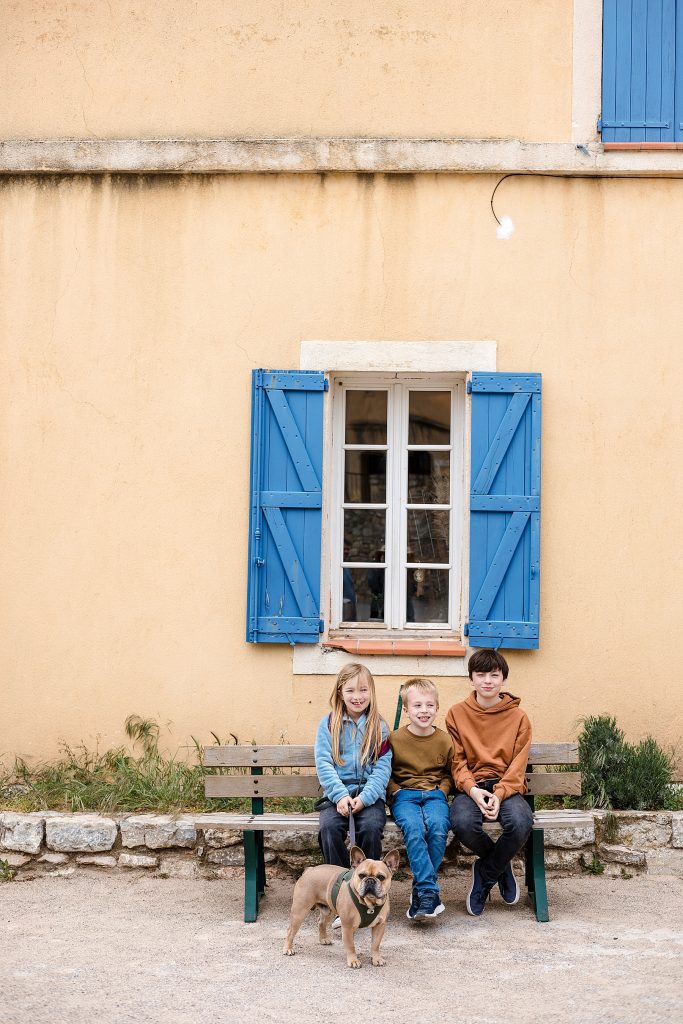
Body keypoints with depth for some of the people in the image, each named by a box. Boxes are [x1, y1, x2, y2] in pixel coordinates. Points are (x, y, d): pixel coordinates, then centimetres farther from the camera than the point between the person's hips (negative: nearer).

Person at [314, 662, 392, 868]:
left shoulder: (379, 727, 8)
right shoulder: (328, 724, 7)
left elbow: (382, 768, 1)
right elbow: (323, 764, -2)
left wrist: (365, 797, -14)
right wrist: (340, 795, -15)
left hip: (369, 795, 0)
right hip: (337, 793, 0)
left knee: (371, 827, -30)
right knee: (330, 827, -29)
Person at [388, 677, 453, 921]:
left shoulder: (444, 740, 7)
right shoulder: (395, 739, 2)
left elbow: (450, 772, 19)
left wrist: (442, 790, 2)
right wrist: (395, 792, -5)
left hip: (434, 794, 1)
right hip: (405, 795, -1)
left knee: (438, 827, -31)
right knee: (414, 828, -33)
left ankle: (421, 891, -18)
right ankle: (429, 891, -32)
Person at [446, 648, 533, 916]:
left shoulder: (518, 717, 7)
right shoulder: (457, 714, 8)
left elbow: (518, 764, 0)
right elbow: (457, 761, 3)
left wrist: (499, 794, -17)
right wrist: (472, 790, -17)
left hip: (506, 786, 0)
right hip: (471, 787, 0)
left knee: (521, 822, -34)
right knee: (463, 823, -35)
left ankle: (485, 874, -3)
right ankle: (500, 866, 0)